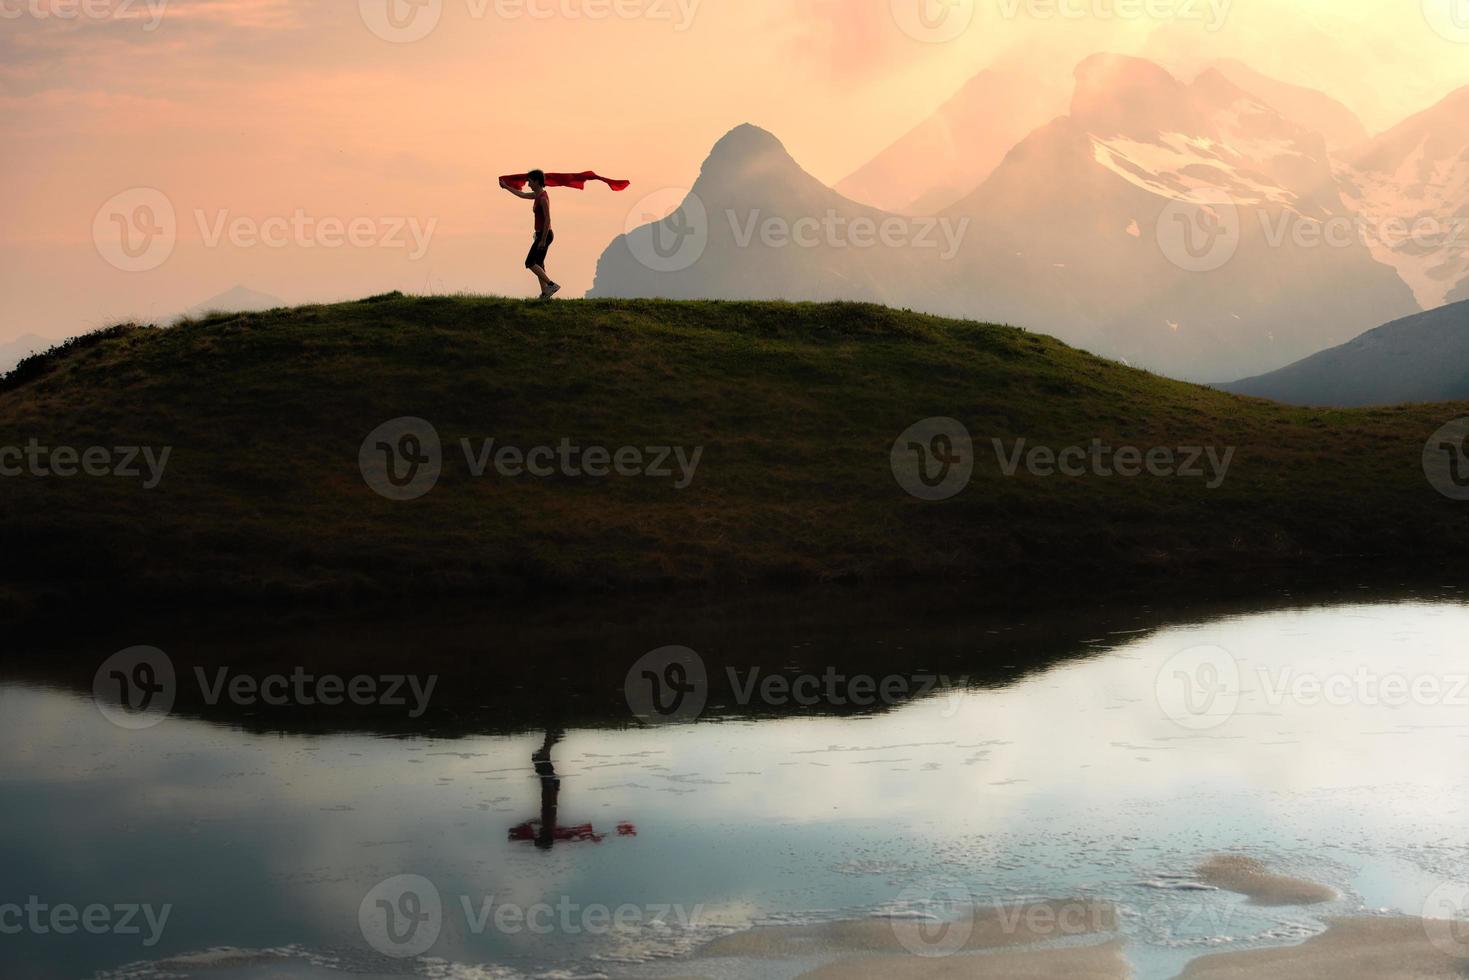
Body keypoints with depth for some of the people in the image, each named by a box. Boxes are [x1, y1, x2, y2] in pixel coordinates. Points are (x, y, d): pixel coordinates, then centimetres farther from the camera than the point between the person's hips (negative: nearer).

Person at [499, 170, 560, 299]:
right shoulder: (538, 194, 9)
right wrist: (506, 187, 36)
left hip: (544, 235, -10)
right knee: (538, 265, 12)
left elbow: (548, 220, -25)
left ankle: (552, 285, -15)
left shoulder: (543, 198, -20)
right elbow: (522, 194, 28)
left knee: (530, 263, -8)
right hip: (542, 235, 10)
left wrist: (543, 240, -24)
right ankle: (544, 293, 11)